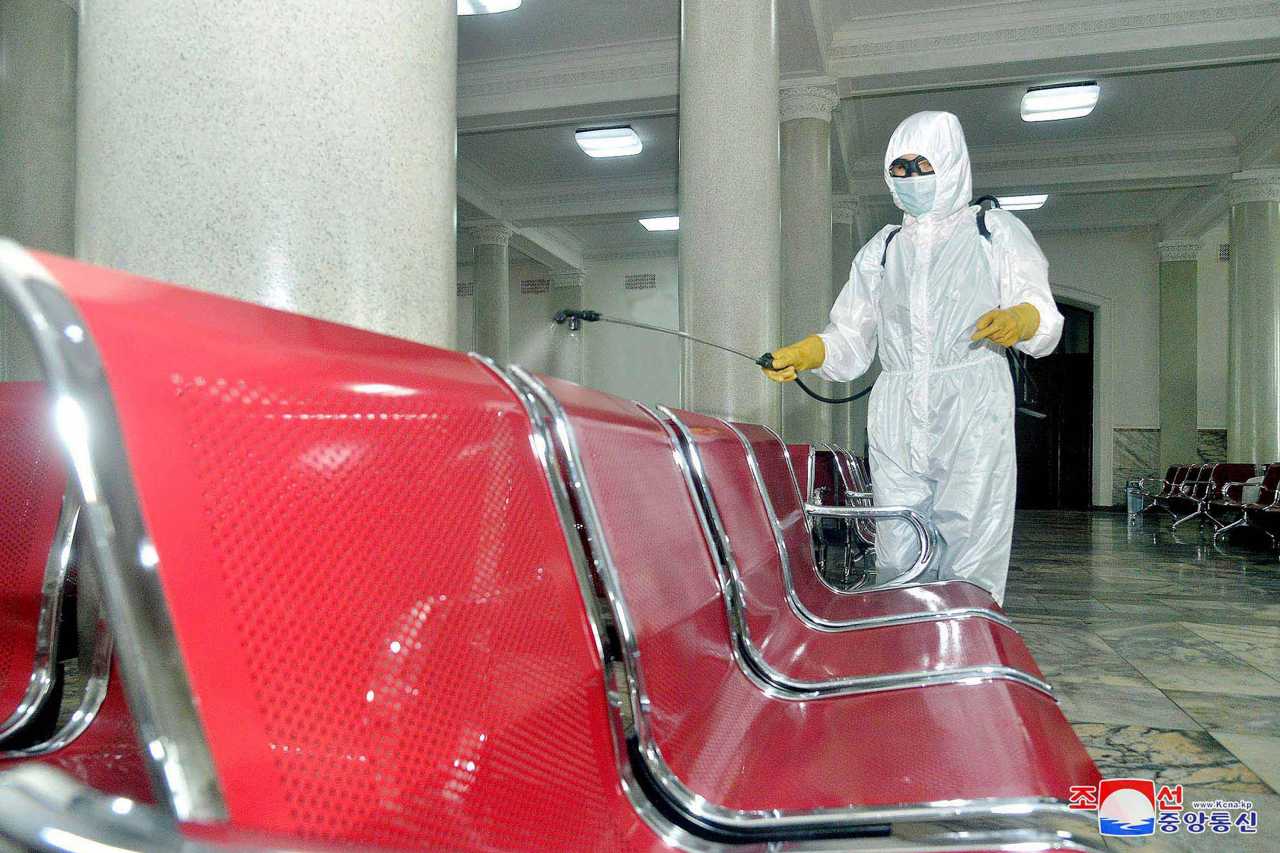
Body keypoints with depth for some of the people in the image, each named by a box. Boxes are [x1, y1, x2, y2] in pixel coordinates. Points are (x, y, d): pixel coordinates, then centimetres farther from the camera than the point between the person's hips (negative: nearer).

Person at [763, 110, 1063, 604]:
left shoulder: (997, 232, 16)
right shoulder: (881, 249, 25)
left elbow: (1044, 317, 6)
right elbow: (850, 340, 21)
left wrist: (1020, 319, -18)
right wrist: (803, 355, 1)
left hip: (972, 410, -3)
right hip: (895, 419, 3)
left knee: (968, 571, -10)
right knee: (898, 567, -2)